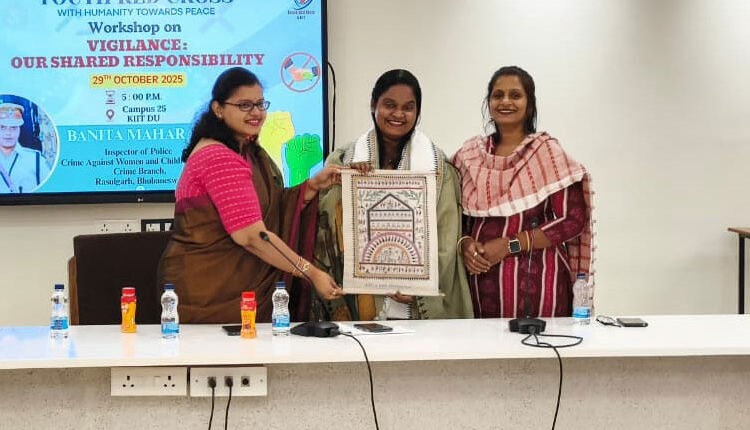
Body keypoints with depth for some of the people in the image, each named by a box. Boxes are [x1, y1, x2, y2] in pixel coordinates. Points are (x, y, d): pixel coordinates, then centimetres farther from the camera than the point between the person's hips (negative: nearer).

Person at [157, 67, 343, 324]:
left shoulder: (250, 152, 14)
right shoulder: (217, 157, -18)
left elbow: (274, 214, 11)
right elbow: (251, 235, -23)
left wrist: (313, 187, -1)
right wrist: (312, 273, -20)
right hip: (206, 291, -9)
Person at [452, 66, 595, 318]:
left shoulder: (548, 152, -1)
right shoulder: (469, 154, 9)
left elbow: (573, 220, -6)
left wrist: (510, 245, -12)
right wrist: (465, 244, -7)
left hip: (535, 283, -3)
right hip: (481, 284, 3)